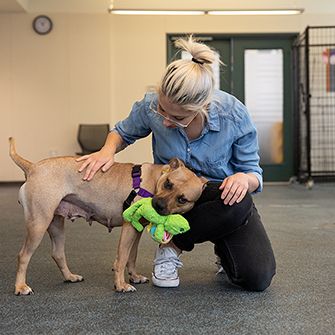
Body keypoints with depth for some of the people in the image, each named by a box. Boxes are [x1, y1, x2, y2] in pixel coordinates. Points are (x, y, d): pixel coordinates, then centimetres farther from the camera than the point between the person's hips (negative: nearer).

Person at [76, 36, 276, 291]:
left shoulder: (234, 114, -24)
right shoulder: (151, 106, -21)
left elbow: (253, 171, -11)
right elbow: (123, 132, 3)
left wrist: (244, 178, -36)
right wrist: (108, 150, -20)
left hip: (225, 193, 1)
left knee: (257, 279, -21)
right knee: (238, 206, -37)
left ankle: (223, 247, 15)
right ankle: (171, 249, -10)